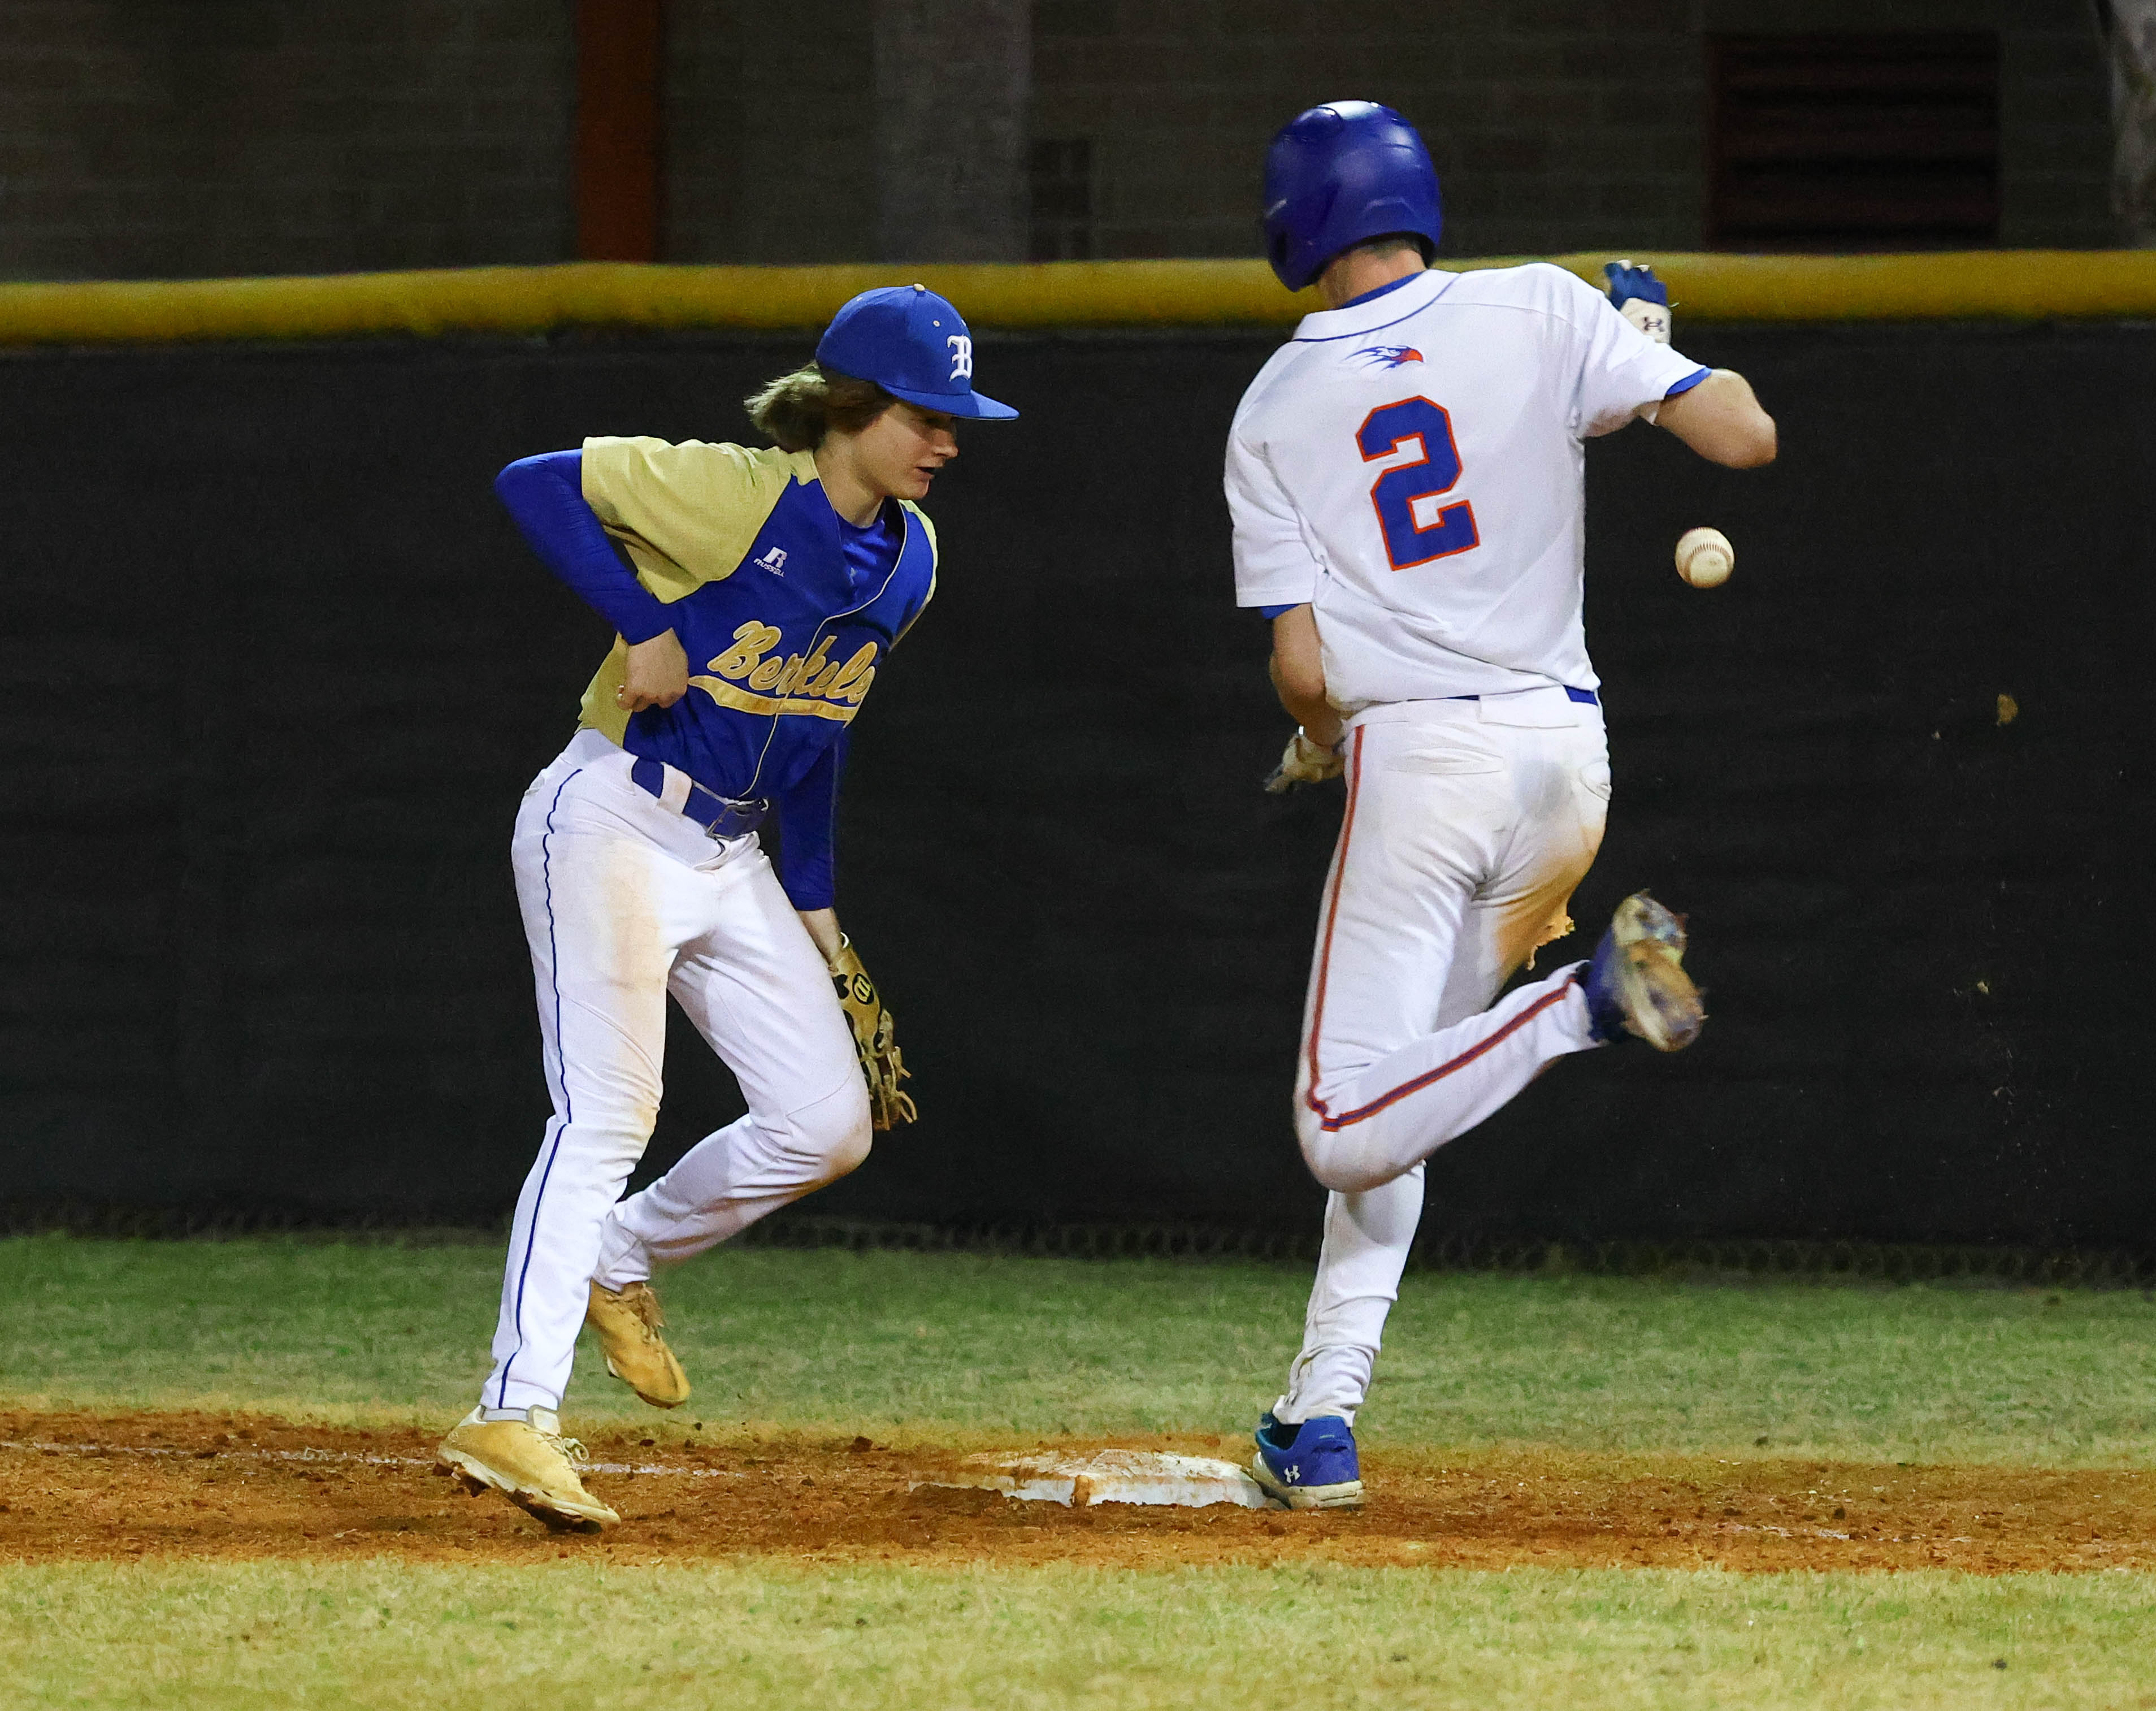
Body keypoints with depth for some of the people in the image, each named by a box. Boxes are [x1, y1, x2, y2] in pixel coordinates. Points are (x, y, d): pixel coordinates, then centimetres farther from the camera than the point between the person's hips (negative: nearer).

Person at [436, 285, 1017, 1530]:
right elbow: (536, 483, -17)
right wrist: (646, 625, -22)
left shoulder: (909, 558, 7)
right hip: (612, 822, -8)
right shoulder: (735, 495, -17)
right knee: (606, 1115, -19)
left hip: (729, 856, 8)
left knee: (828, 1125, 3)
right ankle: (515, 1417, -23)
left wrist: (815, 910, 17)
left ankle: (621, 1261, 26)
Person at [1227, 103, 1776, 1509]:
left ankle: (1586, 1002, -27)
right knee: (1399, 1082, 16)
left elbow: (1302, 667, -3)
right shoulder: (1545, 314, 1)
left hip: (1417, 757, -3)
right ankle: (1323, 1421, 11)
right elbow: (1746, 436, -4)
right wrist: (1653, 341, 16)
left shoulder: (1273, 410, 2)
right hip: (1566, 758, 3)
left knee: (1350, 1125, -6)